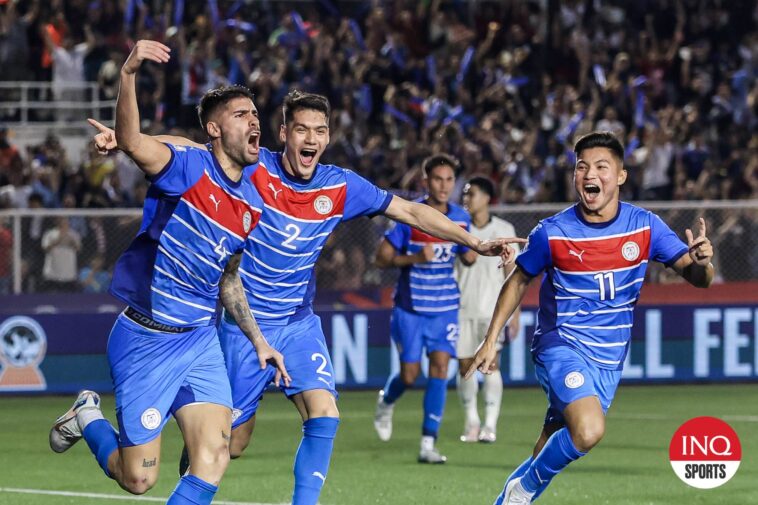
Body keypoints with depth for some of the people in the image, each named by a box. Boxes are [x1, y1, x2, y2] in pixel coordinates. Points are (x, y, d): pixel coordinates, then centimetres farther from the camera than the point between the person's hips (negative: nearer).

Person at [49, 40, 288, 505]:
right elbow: (131, 141, -36)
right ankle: (88, 418, 33)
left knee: (214, 460, -11)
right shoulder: (188, 168, -15)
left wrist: (258, 340, 20)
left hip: (200, 340, 6)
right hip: (145, 340, -6)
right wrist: (129, 73, -52)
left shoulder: (253, 206, 7)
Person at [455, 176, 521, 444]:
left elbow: (512, 273, 4)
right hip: (462, 308, 2)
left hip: (493, 309, -2)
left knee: (491, 363, -11)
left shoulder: (504, 230, 2)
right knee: (464, 365, 1)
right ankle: (471, 422, 15)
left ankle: (490, 425, -10)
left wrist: (515, 313, 0)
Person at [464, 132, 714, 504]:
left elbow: (697, 278, -5)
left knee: (551, 453, 8)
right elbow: (519, 281, 6)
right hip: (561, 345, -4)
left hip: (609, 360, 4)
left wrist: (701, 262, -29)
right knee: (589, 430, -28)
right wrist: (491, 340, 5)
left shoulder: (644, 226, -5)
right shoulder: (552, 233, -10)